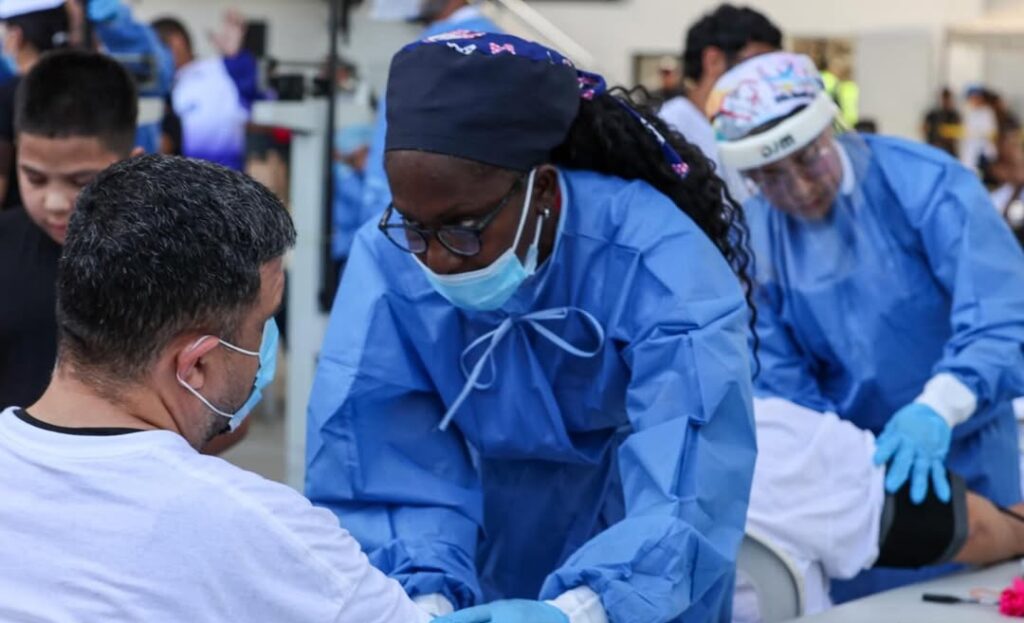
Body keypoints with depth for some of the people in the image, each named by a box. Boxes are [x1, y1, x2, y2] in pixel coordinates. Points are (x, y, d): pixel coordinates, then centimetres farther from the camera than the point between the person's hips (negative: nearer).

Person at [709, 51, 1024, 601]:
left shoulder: (925, 184, -17)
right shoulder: (750, 240, -6)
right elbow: (778, 385, -4)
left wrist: (937, 408, -40)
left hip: (963, 458, -2)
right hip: (852, 464, 2)